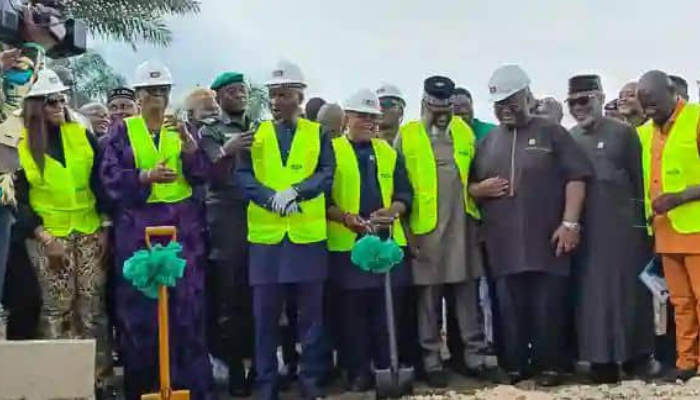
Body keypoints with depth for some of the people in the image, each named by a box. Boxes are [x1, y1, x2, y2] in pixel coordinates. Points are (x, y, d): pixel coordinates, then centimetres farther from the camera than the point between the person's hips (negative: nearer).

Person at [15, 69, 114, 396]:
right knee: (57, 308, 0)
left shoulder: (82, 135, 6)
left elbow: (101, 184, 7)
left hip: (88, 232, 2)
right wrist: (44, 237, -10)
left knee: (93, 308, 2)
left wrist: (105, 228, 1)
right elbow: (18, 200, -1)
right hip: (48, 237, -2)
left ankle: (100, 379, 8)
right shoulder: (20, 144, -1)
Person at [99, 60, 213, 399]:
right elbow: (110, 176, -4)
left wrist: (187, 142, -15)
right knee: (139, 306, 0)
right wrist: (145, 176, -19)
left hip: (182, 225, 1)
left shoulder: (181, 128, 11)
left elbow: (201, 175, 0)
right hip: (138, 226, -1)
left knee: (186, 303, -1)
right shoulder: (123, 130, 6)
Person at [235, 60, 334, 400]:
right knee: (265, 313, 4)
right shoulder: (255, 134, 8)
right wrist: (271, 197, -19)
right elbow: (242, 176, -2)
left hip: (308, 235, 0)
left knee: (311, 311, 6)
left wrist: (295, 191, -20)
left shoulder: (318, 133, 7)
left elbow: (326, 175, -3)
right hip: (266, 235, 1)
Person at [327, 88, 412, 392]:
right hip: (346, 242, -3)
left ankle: (387, 369, 16)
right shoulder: (332, 151, 2)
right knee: (353, 310, 2)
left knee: (387, 308, 6)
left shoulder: (389, 153, 15)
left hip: (388, 240, 3)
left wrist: (393, 211, -10)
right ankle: (358, 372, 12)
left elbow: (404, 193, 11)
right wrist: (345, 217, -19)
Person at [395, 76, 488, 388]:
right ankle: (431, 361, 13)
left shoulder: (464, 131, 10)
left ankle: (475, 356, 16)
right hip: (426, 228, -3)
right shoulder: (406, 136, 0)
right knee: (429, 297, 4)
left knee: (468, 293, 7)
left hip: (462, 225, 3)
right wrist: (406, 229, -5)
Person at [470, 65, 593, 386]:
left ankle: (549, 367, 14)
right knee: (509, 310, 7)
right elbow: (469, 186, 20)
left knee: (548, 309, 1)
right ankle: (513, 366, 17)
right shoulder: (487, 142, 15)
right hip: (504, 246, 3)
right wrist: (480, 189, -4)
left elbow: (576, 177, -2)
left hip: (547, 242, -3)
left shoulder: (551, 133, 4)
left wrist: (570, 222, -11)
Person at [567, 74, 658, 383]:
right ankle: (601, 359, 11)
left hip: (623, 224, -2)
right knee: (591, 293, 4)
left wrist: (642, 218, -4)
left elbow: (639, 178, 0)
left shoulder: (623, 132, 2)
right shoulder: (567, 139, 9)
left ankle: (636, 356, 13)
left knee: (630, 289, 2)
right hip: (584, 229, 3)